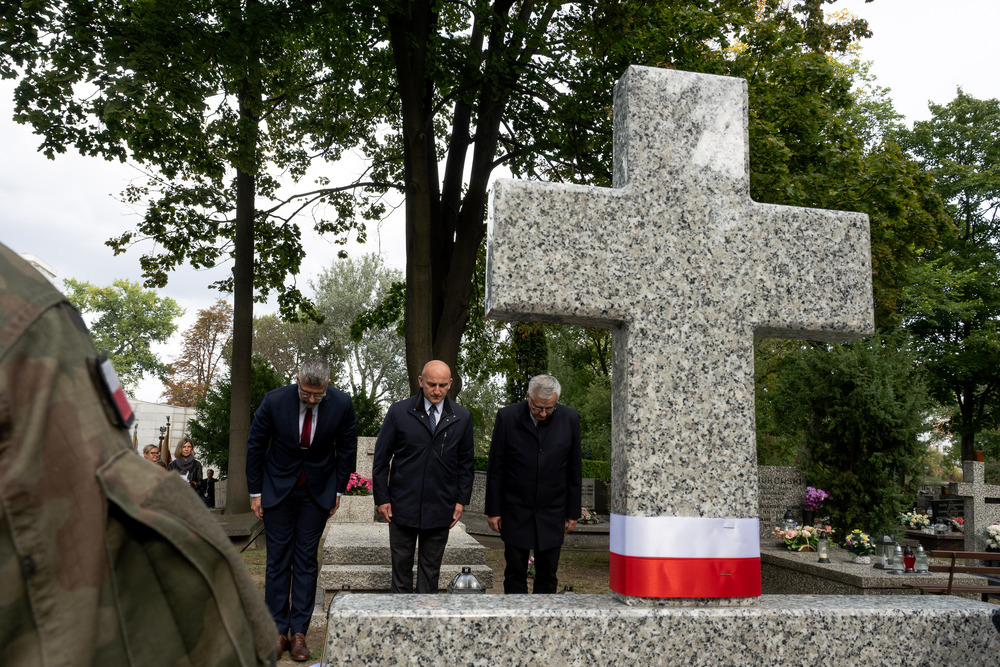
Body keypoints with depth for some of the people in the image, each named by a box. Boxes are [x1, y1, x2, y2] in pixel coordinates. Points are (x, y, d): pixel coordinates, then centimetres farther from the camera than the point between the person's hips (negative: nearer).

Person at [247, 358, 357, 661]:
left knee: (306, 560, 2)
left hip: (317, 490, 1)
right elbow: (255, 446, -6)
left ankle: (298, 632, 9)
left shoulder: (341, 404, -16)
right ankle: (278, 631, 9)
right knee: (277, 559, 1)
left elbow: (347, 448, -1)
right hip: (278, 487, 0)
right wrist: (255, 492, -2)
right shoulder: (274, 401, -19)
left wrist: (338, 490, 1)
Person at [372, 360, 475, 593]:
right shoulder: (398, 412, -3)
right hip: (402, 506, -1)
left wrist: (461, 500, 4)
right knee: (401, 565, 9)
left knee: (431, 567, 10)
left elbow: (465, 462, 9)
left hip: (440, 509, 1)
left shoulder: (462, 418, 2)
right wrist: (382, 498, -2)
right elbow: (381, 458, 1)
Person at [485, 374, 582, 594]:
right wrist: (493, 510, -2)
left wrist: (573, 512, 5)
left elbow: (574, 469, 3)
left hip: (552, 514, 1)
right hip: (515, 513, -1)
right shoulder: (507, 417, -8)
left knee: (548, 575, 7)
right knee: (515, 573, 4)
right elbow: (495, 468, -2)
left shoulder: (570, 419, -4)